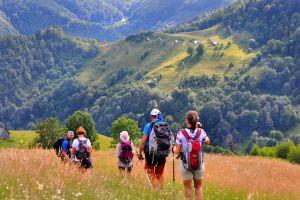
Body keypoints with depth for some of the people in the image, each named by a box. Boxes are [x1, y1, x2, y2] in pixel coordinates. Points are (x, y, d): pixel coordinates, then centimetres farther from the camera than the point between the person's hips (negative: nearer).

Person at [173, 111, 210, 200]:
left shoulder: (181, 133, -14)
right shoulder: (201, 132, -9)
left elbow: (177, 152, -10)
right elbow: (208, 142, 12)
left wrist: (173, 148, 12)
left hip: (185, 164, -1)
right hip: (199, 165, 1)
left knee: (188, 188, 13)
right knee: (198, 187, 17)